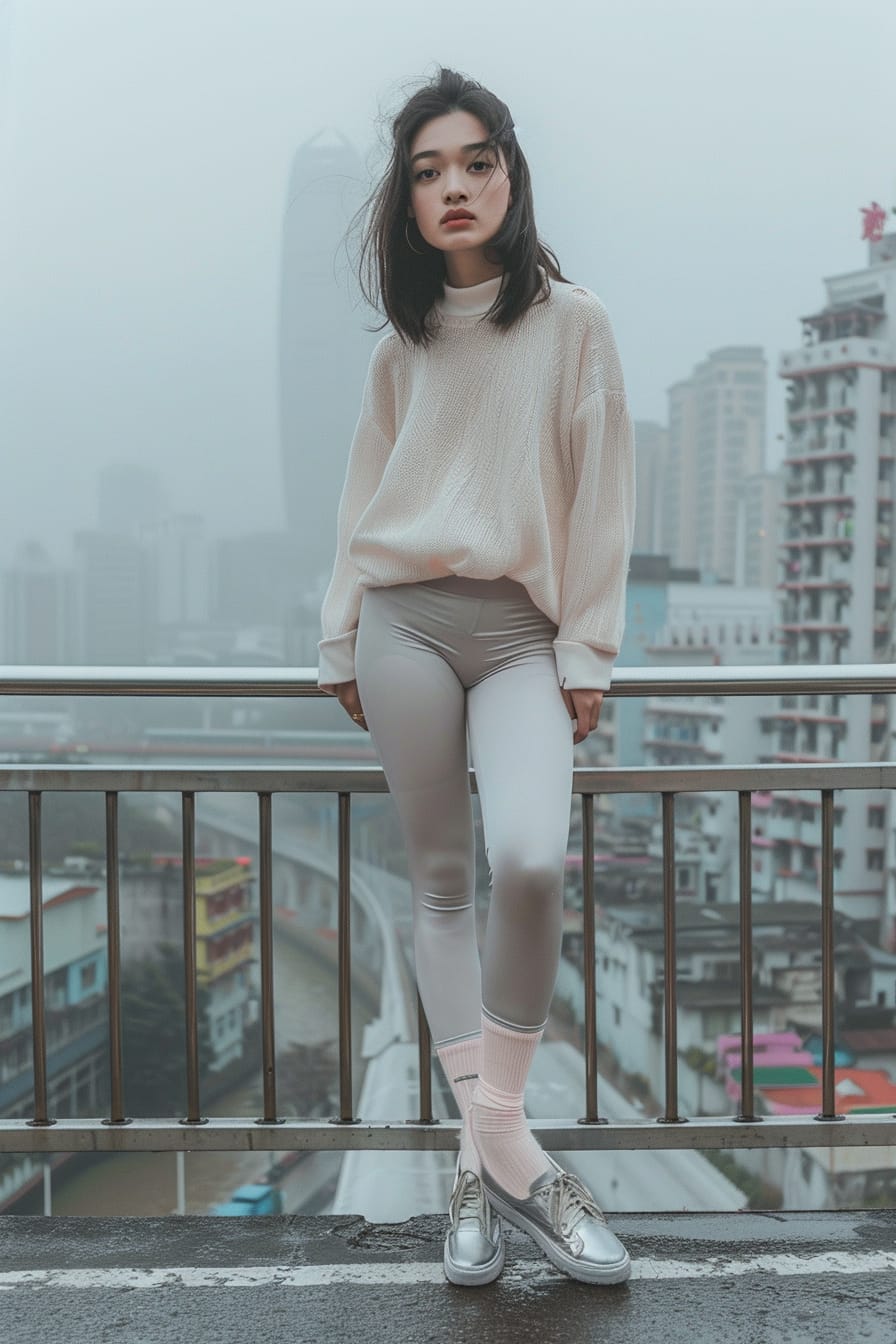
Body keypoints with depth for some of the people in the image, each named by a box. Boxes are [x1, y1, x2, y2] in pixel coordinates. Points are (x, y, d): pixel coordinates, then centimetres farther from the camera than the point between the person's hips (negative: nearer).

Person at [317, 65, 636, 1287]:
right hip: (405, 622, 3)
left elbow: (600, 492, 0)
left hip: (521, 631, -3)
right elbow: (366, 499, 15)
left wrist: (586, 652, -5)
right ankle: (501, 1157, 8)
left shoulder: (573, 322, 4)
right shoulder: (401, 346, 13)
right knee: (443, 882, 1)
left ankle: (490, 1144, -7)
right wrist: (343, 645, 13)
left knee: (532, 861, -24)